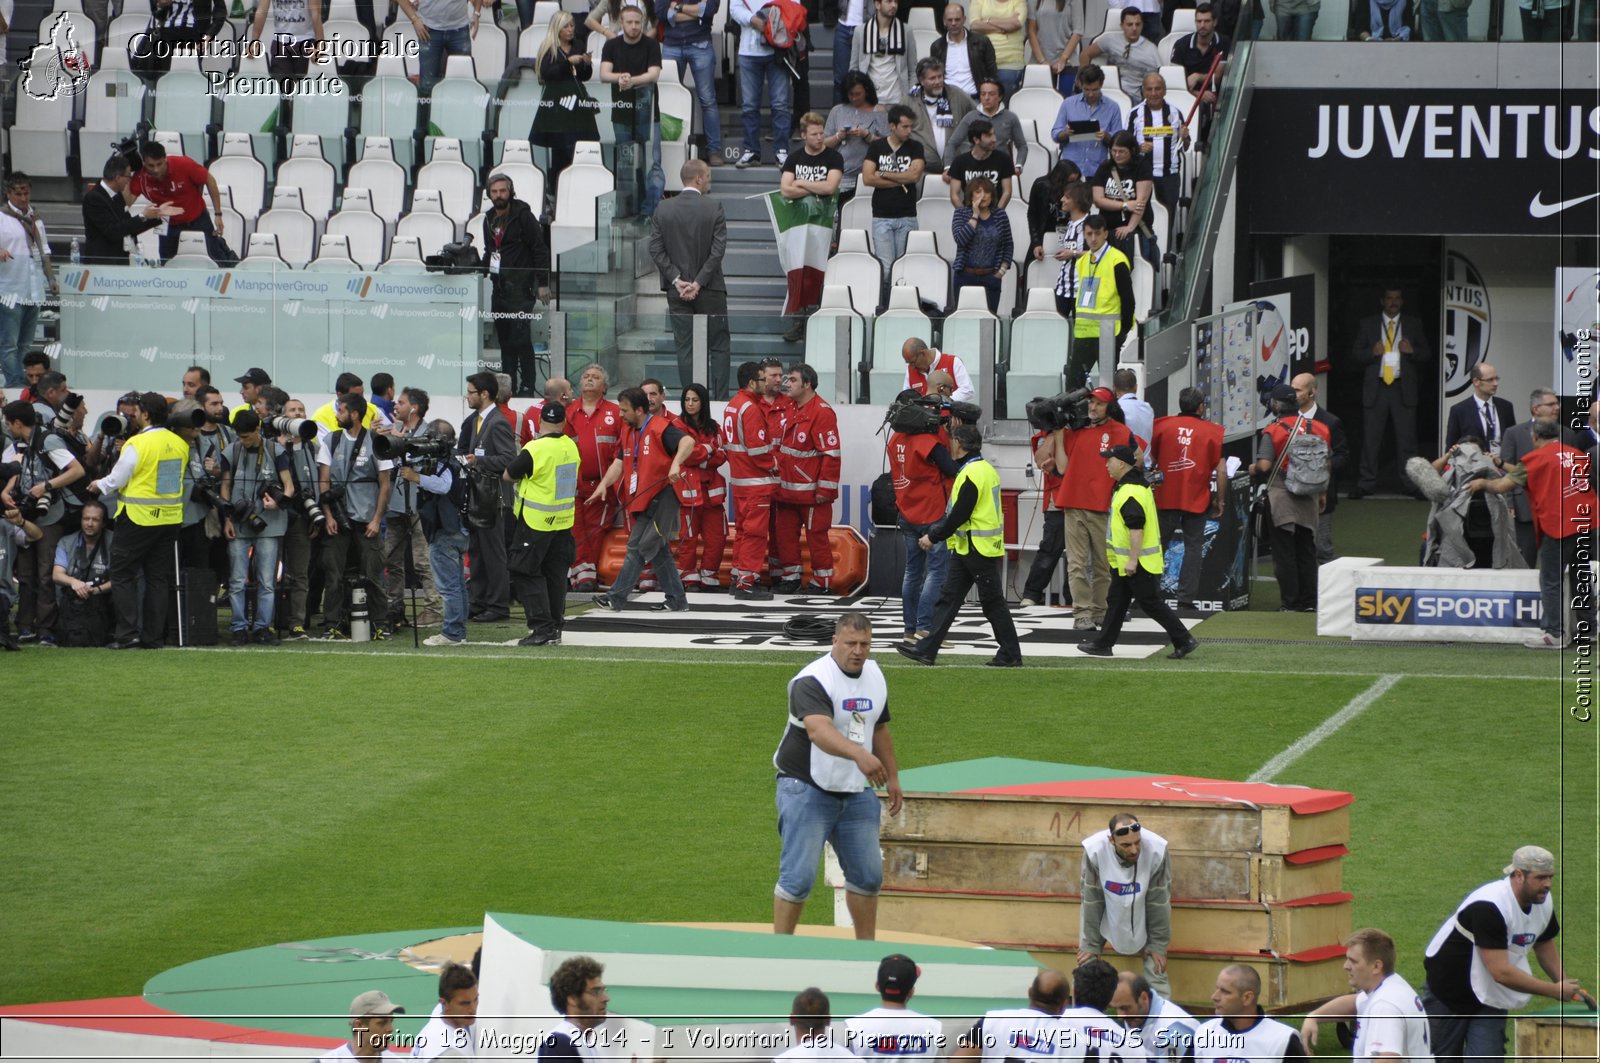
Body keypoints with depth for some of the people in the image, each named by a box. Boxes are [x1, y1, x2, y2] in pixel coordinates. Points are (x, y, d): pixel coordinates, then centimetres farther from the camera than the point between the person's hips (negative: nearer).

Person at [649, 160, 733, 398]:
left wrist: (676, 280, -5)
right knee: (719, 347, 7)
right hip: (710, 290, -2)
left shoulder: (663, 209, 0)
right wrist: (699, 283, -10)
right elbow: (718, 250, -13)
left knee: (685, 349, 6)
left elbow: (655, 249, -4)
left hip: (677, 291, 2)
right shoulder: (714, 208, -8)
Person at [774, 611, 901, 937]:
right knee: (798, 876, -11)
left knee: (868, 874, 10)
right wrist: (860, 755, -53)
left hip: (856, 793, 7)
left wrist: (892, 777, 24)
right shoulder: (812, 681, -21)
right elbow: (818, 729, -39)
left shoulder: (874, 676, 7)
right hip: (806, 789, -7)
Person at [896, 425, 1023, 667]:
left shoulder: (972, 474, -19)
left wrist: (933, 536, -12)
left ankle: (1011, 655, 6)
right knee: (948, 598, 8)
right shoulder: (986, 470, 13)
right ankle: (926, 649, 7)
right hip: (966, 549, 10)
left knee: (993, 603, -2)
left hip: (978, 551, -10)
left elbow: (959, 515, -21)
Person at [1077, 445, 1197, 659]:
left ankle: (1185, 641, -1)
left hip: (1138, 564, -11)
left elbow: (1136, 528, -27)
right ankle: (1103, 644, 20)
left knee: (1152, 604, -5)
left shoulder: (1131, 493, -22)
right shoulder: (1138, 485, 13)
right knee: (1116, 602, 14)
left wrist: (1133, 559, -27)